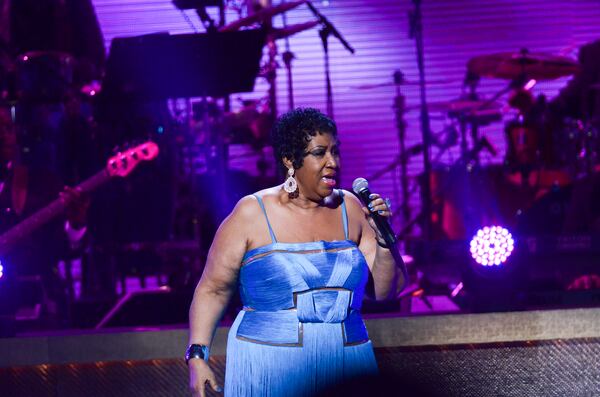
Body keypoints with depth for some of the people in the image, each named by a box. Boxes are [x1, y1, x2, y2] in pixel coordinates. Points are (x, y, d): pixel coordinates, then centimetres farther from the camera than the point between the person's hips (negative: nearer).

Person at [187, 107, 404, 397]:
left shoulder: (350, 209, 4)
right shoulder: (252, 214, -4)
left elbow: (385, 291, 7)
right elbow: (213, 289, 0)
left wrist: (382, 240, -9)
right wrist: (197, 356, -8)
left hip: (346, 363, 3)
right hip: (269, 367, -3)